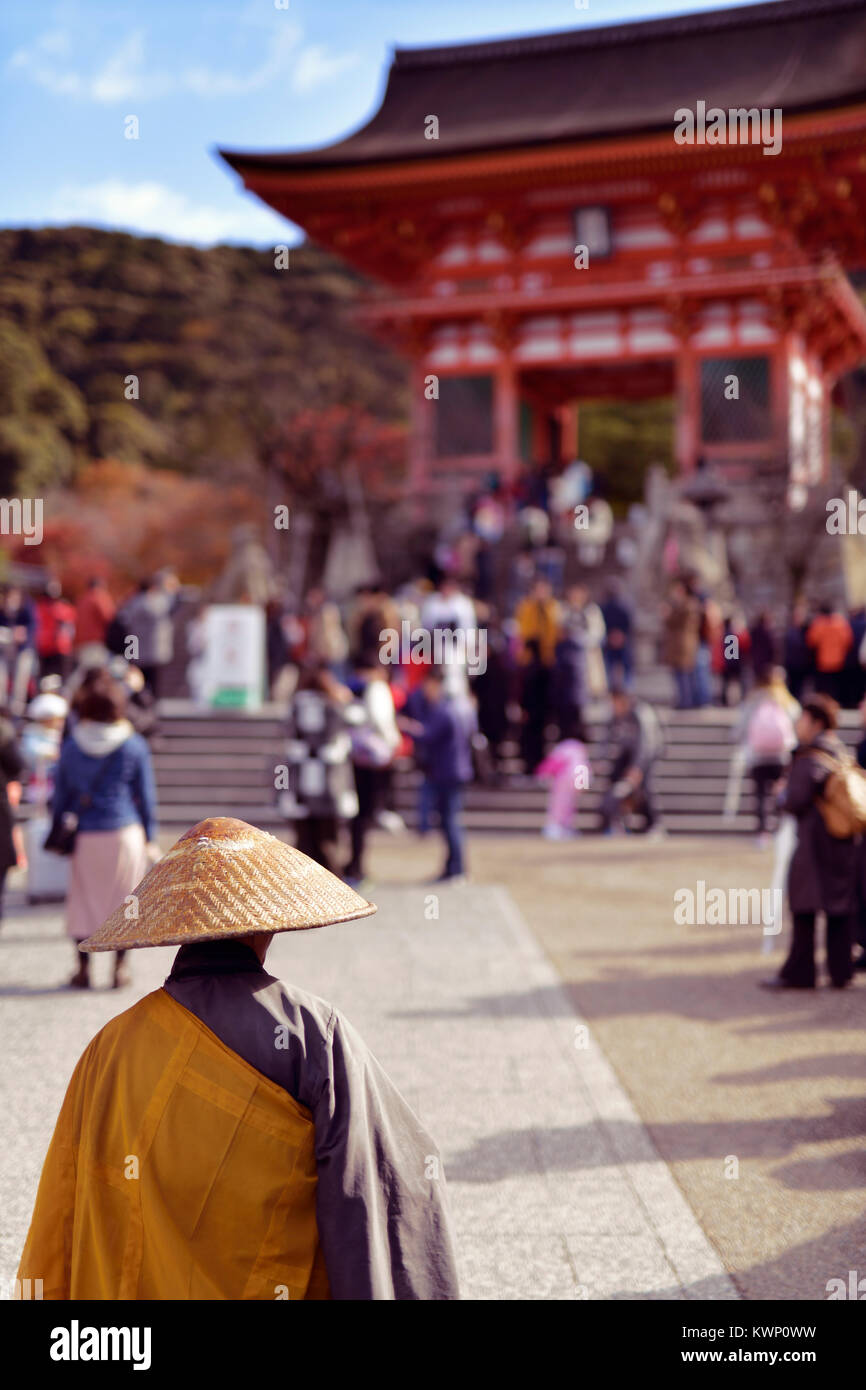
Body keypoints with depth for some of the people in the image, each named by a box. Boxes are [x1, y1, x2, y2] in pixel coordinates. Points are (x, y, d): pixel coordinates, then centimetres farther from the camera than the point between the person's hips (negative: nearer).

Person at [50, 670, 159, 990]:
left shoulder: (71, 746, 0)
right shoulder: (134, 745, -4)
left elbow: (60, 793, 7)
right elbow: (146, 796, 0)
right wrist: (150, 838, 8)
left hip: (84, 835, 1)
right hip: (125, 832, -1)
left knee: (83, 899, 10)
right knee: (125, 898, 8)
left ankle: (83, 969, 12)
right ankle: (120, 968, 9)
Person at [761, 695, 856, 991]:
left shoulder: (809, 759, -13)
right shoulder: (841, 754, 11)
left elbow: (795, 801, -19)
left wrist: (782, 796, 3)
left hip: (814, 843, -7)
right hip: (843, 842, 7)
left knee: (804, 906, -1)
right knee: (840, 909, 8)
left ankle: (799, 973, 2)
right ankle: (840, 971, 10)